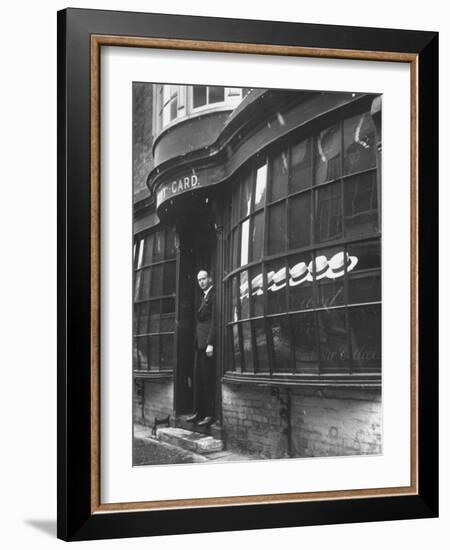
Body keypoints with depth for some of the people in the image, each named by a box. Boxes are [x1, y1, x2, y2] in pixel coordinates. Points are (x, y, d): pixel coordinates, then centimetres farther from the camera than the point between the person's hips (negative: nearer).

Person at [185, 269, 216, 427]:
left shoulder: (214, 296, -7)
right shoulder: (203, 297, 21)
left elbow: (214, 321, -14)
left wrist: (210, 343, -20)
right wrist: (197, 342, 11)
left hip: (208, 343, -9)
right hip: (199, 343, 9)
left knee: (208, 378, -8)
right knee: (198, 378, 9)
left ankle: (210, 414, -5)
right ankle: (198, 412, 14)